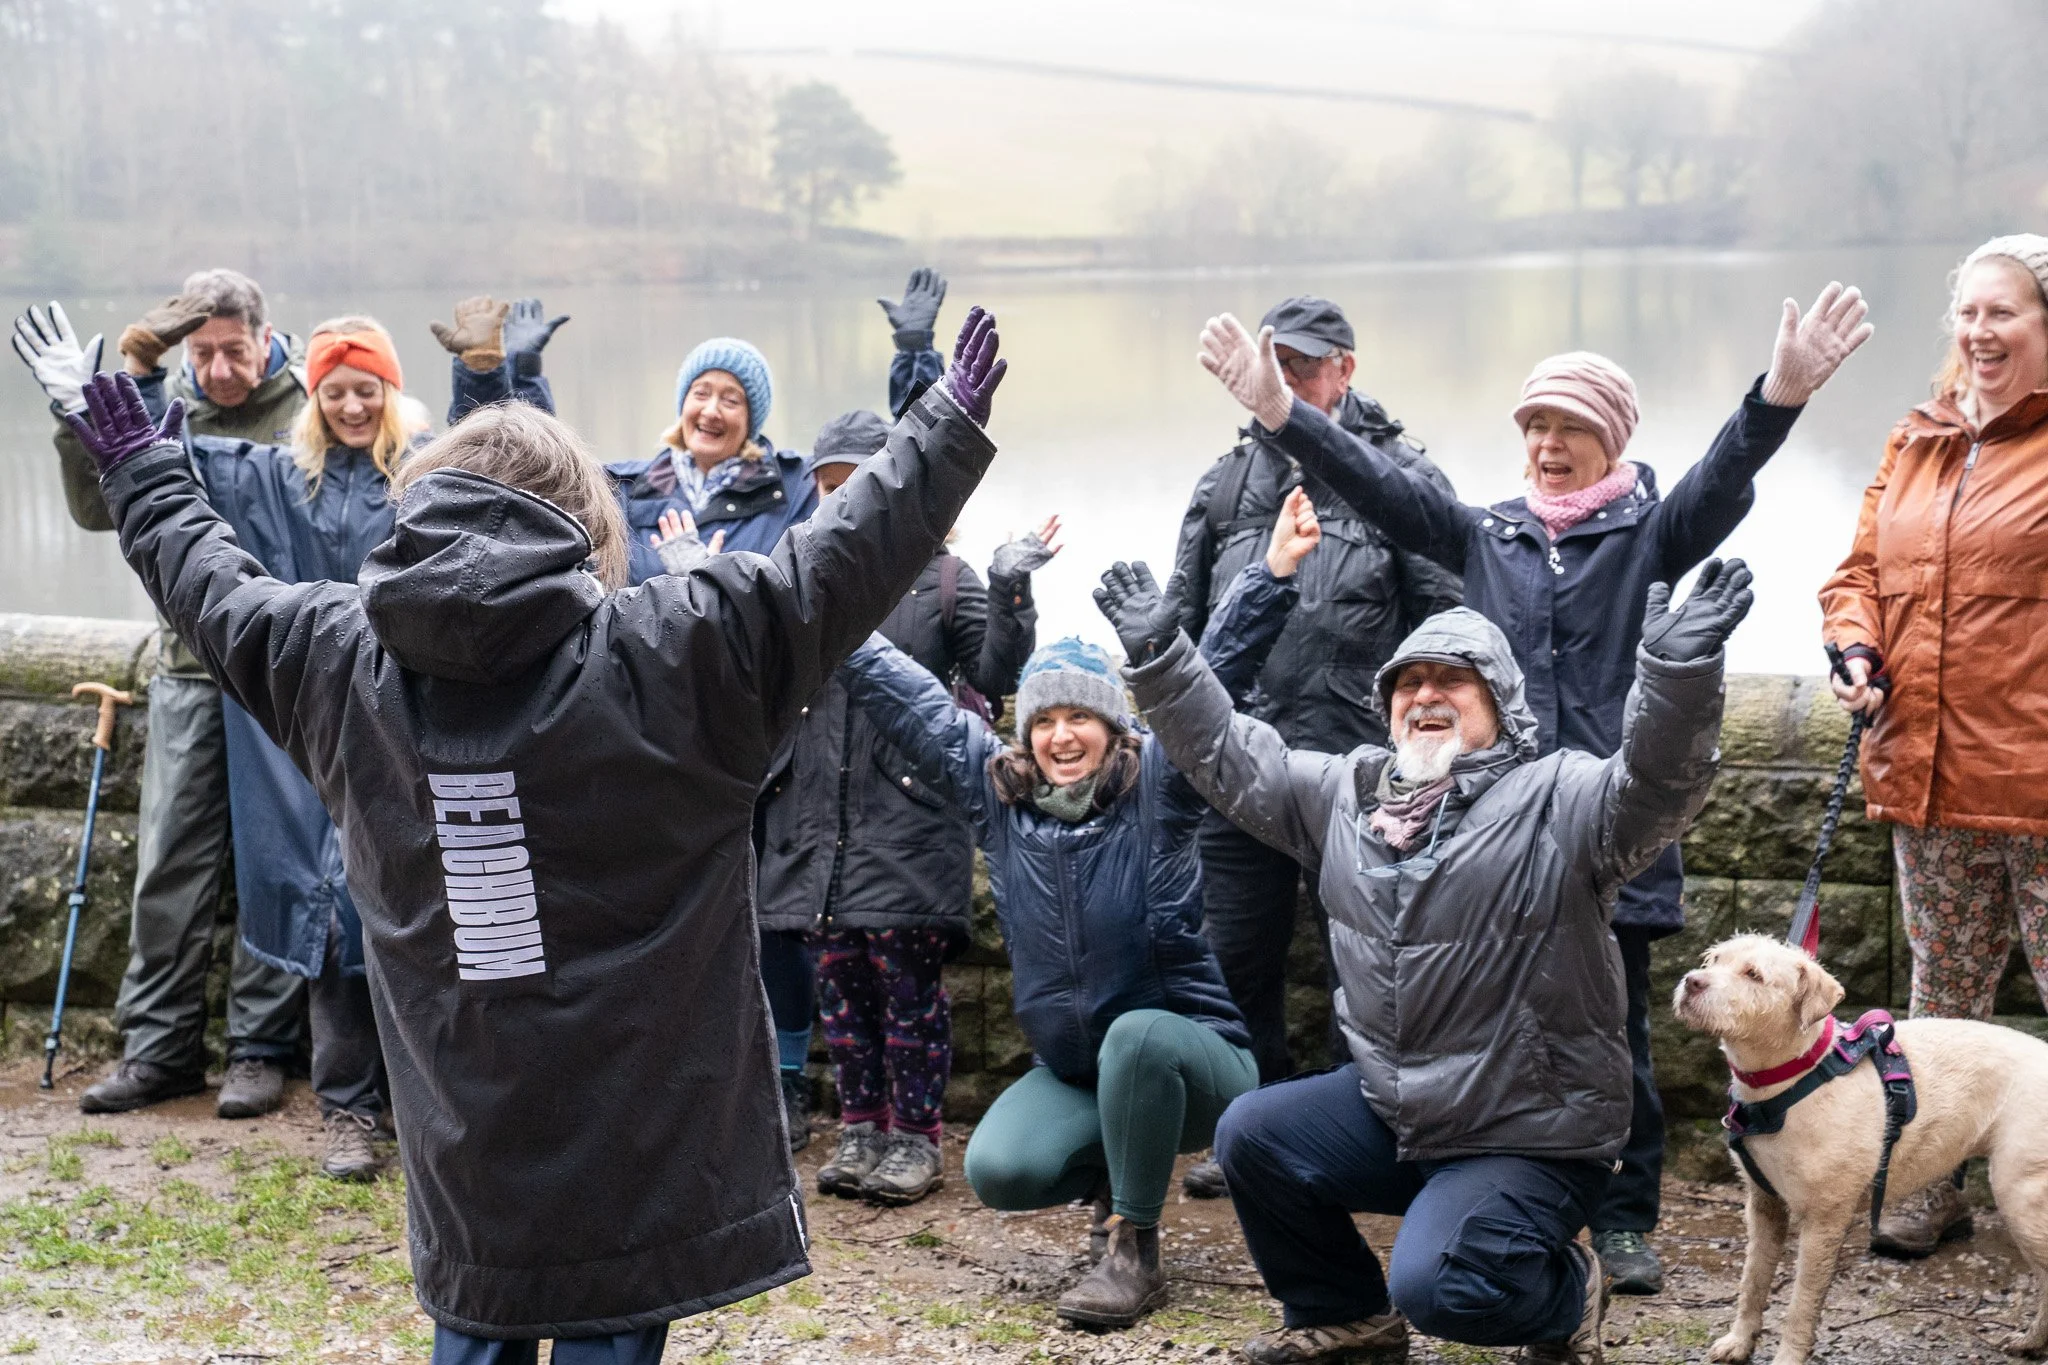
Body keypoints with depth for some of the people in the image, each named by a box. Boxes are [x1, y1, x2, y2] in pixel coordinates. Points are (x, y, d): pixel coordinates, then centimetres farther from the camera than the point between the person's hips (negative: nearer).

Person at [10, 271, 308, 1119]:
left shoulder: (309, 406, -5)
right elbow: (99, 510, 6)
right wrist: (78, 419, -6)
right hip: (189, 669, 4)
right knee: (169, 863, 5)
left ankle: (261, 1048, 12)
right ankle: (159, 1048, 15)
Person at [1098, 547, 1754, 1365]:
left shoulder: (1556, 800, -14)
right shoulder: (1347, 791, 6)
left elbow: (1656, 784, -33)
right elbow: (1227, 758, 11)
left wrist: (1680, 671, -51)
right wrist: (1158, 653, 0)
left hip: (1533, 1135, -7)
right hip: (1391, 1106, 7)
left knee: (1436, 1289, -24)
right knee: (1251, 1137, -5)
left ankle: (1567, 1293, 12)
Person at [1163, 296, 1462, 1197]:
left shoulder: (1401, 477, 2)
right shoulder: (1225, 485, 14)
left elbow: (1446, 622, -1)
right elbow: (1182, 621, 19)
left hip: (1360, 764, -4)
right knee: (1236, 960, 9)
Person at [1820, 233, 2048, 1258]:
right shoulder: (1914, 446, 13)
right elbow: (1864, 568, 18)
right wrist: (1858, 650, -1)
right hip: (1926, 774, 6)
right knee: (1942, 992, 18)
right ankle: (1933, 1189, 31)